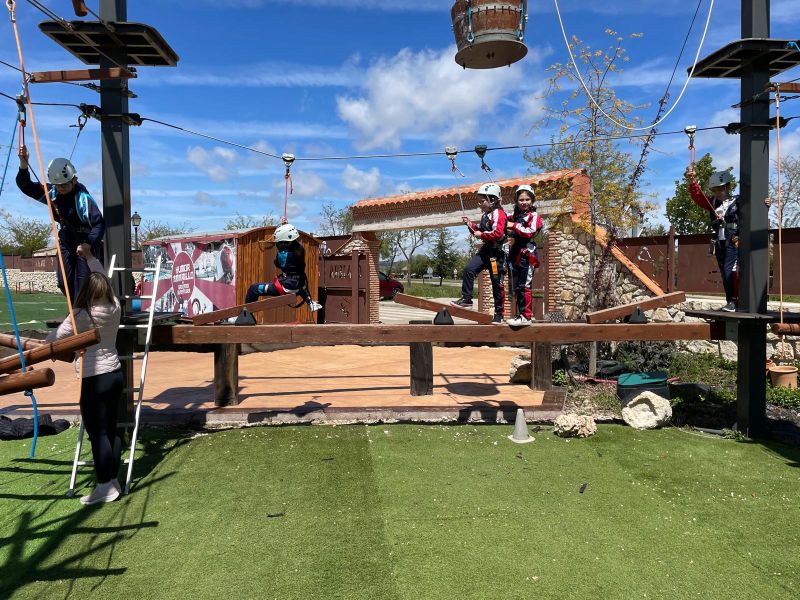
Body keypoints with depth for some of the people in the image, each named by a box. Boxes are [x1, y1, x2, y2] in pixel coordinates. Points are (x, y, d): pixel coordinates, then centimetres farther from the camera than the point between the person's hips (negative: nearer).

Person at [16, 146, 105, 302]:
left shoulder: (83, 197, -22)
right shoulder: (51, 193, -1)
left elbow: (99, 223, -27)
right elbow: (26, 186, 1)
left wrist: (90, 243, -39)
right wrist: (23, 166, -15)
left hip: (86, 243, -7)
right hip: (66, 241, 7)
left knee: (82, 281, -10)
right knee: (64, 281, 5)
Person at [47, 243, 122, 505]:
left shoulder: (81, 316, -15)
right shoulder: (114, 307, 1)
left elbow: (54, 338, -6)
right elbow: (102, 278, 18)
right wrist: (89, 255, 27)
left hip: (94, 379, -7)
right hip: (115, 374, 7)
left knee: (97, 433, 0)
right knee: (111, 429, 13)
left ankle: (105, 487, 6)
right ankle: (113, 480, 21)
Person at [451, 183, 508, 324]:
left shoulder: (498, 214, -13)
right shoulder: (485, 215, 17)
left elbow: (498, 233, -26)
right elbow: (480, 232, 26)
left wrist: (482, 235, -17)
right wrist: (471, 225, 10)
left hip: (496, 252, -8)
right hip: (485, 250, 8)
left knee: (497, 284, 0)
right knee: (469, 269, -9)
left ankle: (499, 314, 9)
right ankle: (466, 299, -2)